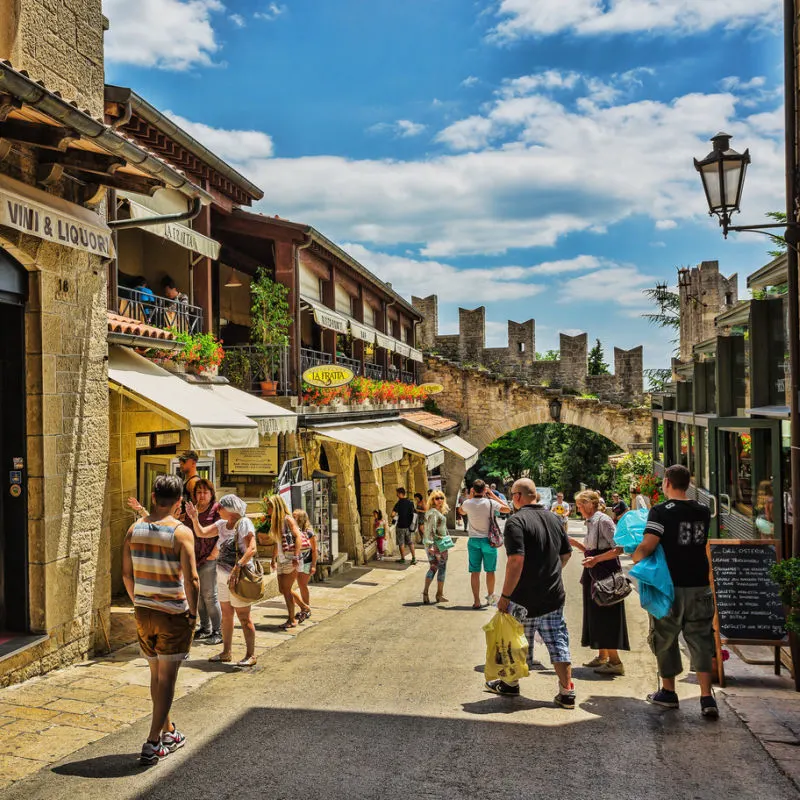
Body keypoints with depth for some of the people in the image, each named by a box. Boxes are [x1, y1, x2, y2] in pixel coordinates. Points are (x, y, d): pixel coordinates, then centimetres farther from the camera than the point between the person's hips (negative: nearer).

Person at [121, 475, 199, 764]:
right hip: (173, 614, -5)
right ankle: (153, 743, 6)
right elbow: (191, 580, -18)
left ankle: (168, 732, 33)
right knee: (167, 678, 5)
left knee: (156, 674, 18)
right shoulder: (181, 532, -16)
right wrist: (193, 612, -5)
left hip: (143, 612, 5)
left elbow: (126, 574, 5)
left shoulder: (134, 529, -1)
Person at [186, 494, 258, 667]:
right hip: (223, 575, 8)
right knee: (226, 615, 15)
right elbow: (202, 533, 11)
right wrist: (194, 519, -5)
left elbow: (252, 549, -23)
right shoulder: (222, 524, 10)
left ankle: (250, 655, 6)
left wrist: (237, 567, -31)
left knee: (243, 616, -2)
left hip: (239, 576, -8)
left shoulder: (244, 523, -14)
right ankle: (226, 653, 25)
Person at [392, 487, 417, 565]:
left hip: (401, 526, -5)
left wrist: (394, 517, -1)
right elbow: (414, 513, 10)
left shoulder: (399, 503, -15)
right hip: (409, 526, 5)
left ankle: (403, 559, 13)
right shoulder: (410, 503, 3)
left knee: (401, 543, 7)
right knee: (410, 542, 13)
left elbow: (393, 514, -22)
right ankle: (414, 558, 9)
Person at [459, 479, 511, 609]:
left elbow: (461, 511, 18)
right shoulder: (490, 503, -11)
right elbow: (507, 509, -1)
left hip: (473, 541, 1)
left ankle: (476, 601, 4)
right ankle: (490, 596, 29)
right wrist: (494, 496, 2)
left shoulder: (468, 503, -5)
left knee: (475, 572, 4)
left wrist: (470, 497, 13)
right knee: (490, 571, 15)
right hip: (488, 540, -1)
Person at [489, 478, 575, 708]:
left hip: (525, 598, -6)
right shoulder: (554, 518, 7)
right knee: (558, 642, 10)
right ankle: (567, 692, 11)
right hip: (554, 595, 6)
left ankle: (511, 684, 29)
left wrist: (505, 596, -20)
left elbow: (516, 560, -25)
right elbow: (566, 553, 15)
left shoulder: (516, 521, -17)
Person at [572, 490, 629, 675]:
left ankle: (615, 662, 0)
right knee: (596, 615, 14)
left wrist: (596, 559, -25)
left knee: (606, 616, -6)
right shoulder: (591, 522, 13)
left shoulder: (603, 520, -15)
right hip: (595, 574, 10)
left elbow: (619, 548, -20)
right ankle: (602, 657, 24)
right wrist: (574, 543, 8)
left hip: (606, 574, -10)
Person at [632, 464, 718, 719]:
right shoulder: (703, 511, 4)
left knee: (665, 639, 11)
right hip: (699, 585, 4)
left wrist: (635, 557, -2)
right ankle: (707, 697, 3)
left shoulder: (661, 511, -15)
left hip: (670, 586, -4)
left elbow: (646, 547, -22)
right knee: (700, 640, 9)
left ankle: (668, 692, 22)